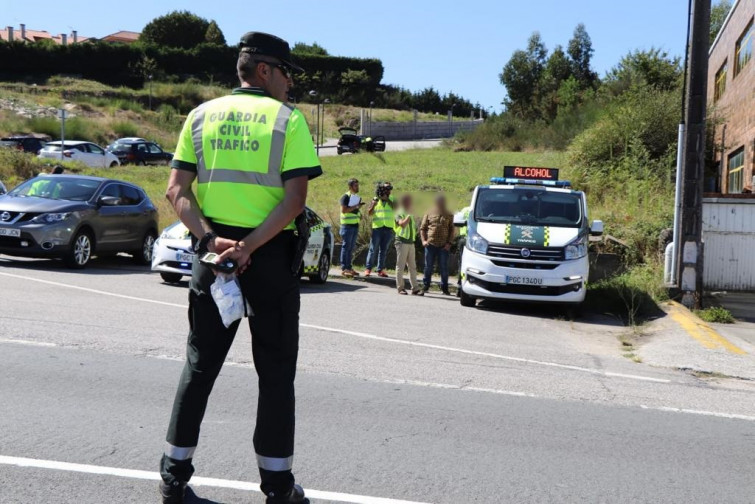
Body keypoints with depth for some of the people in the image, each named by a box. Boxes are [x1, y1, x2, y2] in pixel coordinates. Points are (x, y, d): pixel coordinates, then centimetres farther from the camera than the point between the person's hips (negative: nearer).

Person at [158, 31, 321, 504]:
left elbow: (177, 191, 0)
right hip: (271, 255, -3)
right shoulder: (288, 118, -3)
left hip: (212, 253, 4)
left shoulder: (202, 115, 9)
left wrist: (212, 240, -10)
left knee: (200, 366, 14)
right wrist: (248, 247, -18)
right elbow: (295, 199, -15)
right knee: (276, 373, 7)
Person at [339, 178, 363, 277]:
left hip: (355, 225, 8)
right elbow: (344, 210, -19)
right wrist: (355, 206, -21)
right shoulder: (346, 197, -8)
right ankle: (344, 269, -6)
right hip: (347, 225, -8)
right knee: (346, 246, -7)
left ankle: (349, 267, 16)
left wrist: (359, 206, 9)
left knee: (351, 248, 10)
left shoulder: (357, 197, 18)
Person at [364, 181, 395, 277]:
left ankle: (380, 269, 11)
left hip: (388, 228, 2)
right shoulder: (375, 199, 6)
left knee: (384, 250, 6)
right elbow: (369, 213, 0)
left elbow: (396, 208, -10)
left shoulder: (392, 200, 9)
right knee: (373, 249, -2)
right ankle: (368, 268, 4)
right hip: (377, 227, -2)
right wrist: (374, 203, -16)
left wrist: (387, 199, -17)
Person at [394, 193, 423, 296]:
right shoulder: (399, 214, -4)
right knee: (400, 266, -2)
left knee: (412, 266, 5)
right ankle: (400, 287, 3)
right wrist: (409, 215, -19)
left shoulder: (411, 215, 19)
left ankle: (415, 288, 6)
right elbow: (402, 224, -22)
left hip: (411, 242, 7)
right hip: (402, 242, -7)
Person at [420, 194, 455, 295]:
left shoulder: (449, 215, 10)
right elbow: (422, 228, 10)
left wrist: (449, 243, -4)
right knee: (428, 267, 6)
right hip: (430, 244, 0)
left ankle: (444, 288, 11)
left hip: (443, 246, 0)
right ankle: (426, 286, 17)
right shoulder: (429, 214, 9)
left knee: (444, 268, 2)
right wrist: (423, 240, -3)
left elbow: (451, 230, 7)